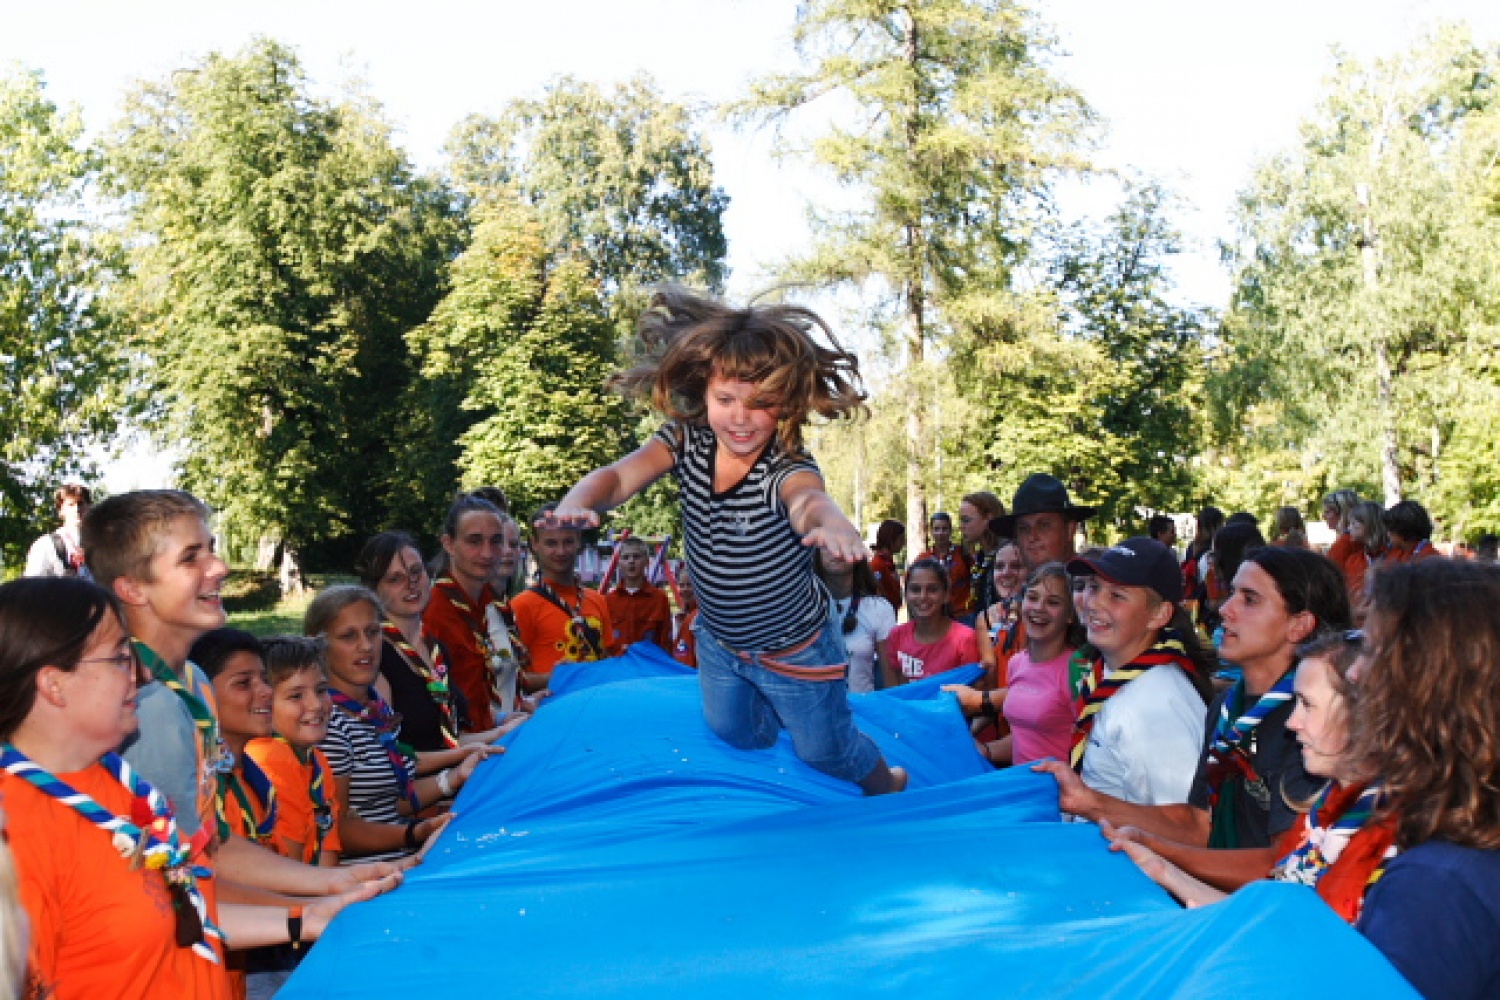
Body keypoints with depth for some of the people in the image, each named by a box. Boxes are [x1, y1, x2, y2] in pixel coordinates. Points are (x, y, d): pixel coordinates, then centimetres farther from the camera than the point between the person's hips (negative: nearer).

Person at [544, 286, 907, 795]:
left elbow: (808, 501, -58)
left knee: (823, 751, 17)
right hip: (718, 642, 5)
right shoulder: (686, 441, -20)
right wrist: (577, 504, -56)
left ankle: (885, 782, 51)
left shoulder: (788, 469, -35)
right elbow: (618, 476, -31)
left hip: (793, 651, -4)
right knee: (734, 735, 26)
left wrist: (833, 525, -84)